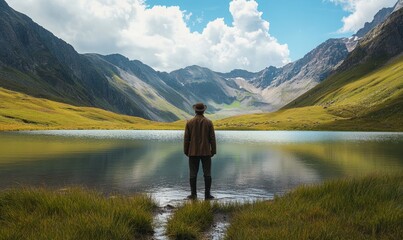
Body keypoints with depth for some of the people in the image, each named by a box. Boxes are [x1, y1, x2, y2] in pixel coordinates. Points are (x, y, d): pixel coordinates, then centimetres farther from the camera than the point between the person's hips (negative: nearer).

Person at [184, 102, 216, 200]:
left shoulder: (189, 122, -2)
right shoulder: (209, 122, -3)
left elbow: (186, 138, -1)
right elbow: (212, 138, -2)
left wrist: (186, 151, 8)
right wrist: (213, 151, 6)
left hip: (193, 152, 0)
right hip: (206, 152, 0)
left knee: (193, 174, 6)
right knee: (207, 174, 5)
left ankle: (193, 194, 9)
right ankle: (207, 194, 6)